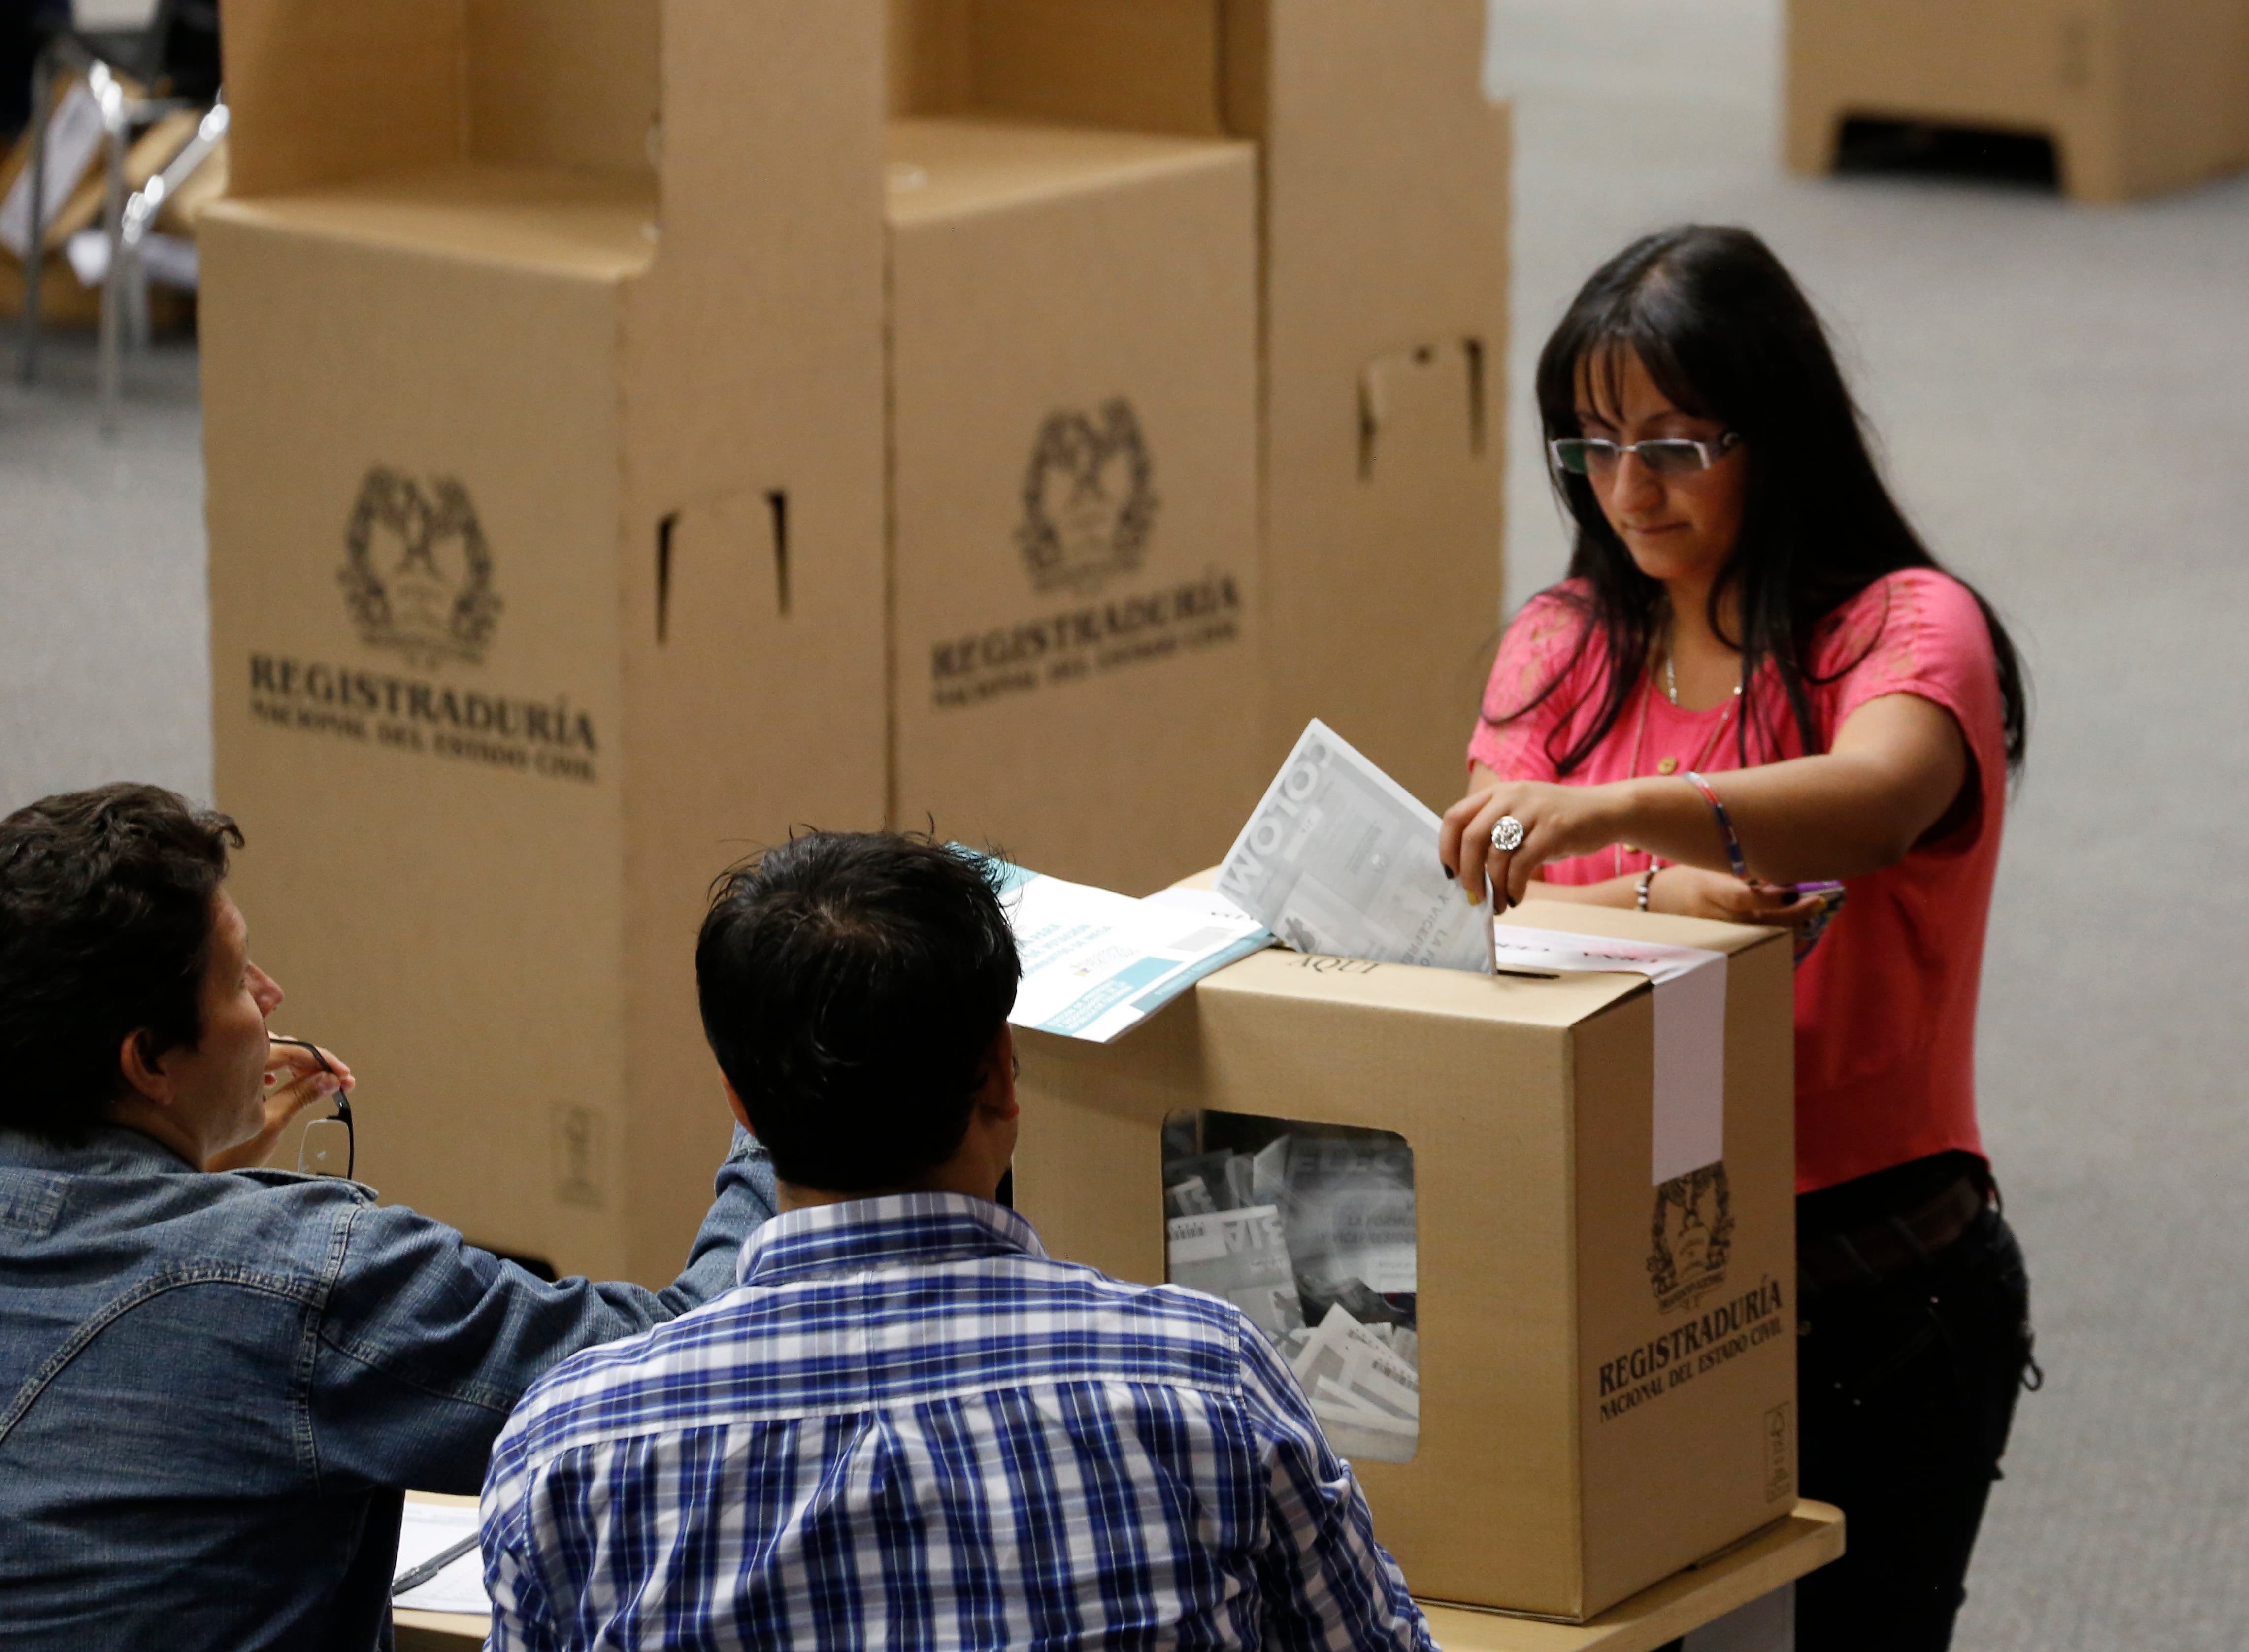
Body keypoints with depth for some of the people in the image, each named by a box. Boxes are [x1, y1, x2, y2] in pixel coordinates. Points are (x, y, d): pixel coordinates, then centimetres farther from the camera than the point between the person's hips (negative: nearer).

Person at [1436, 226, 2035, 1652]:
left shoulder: (1911, 628, -9)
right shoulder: (1564, 648, 8)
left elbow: (1871, 800, -32)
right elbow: (1483, 910, -5)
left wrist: (1616, 812, -49)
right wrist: (1662, 895, -26)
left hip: (1874, 1287, -4)